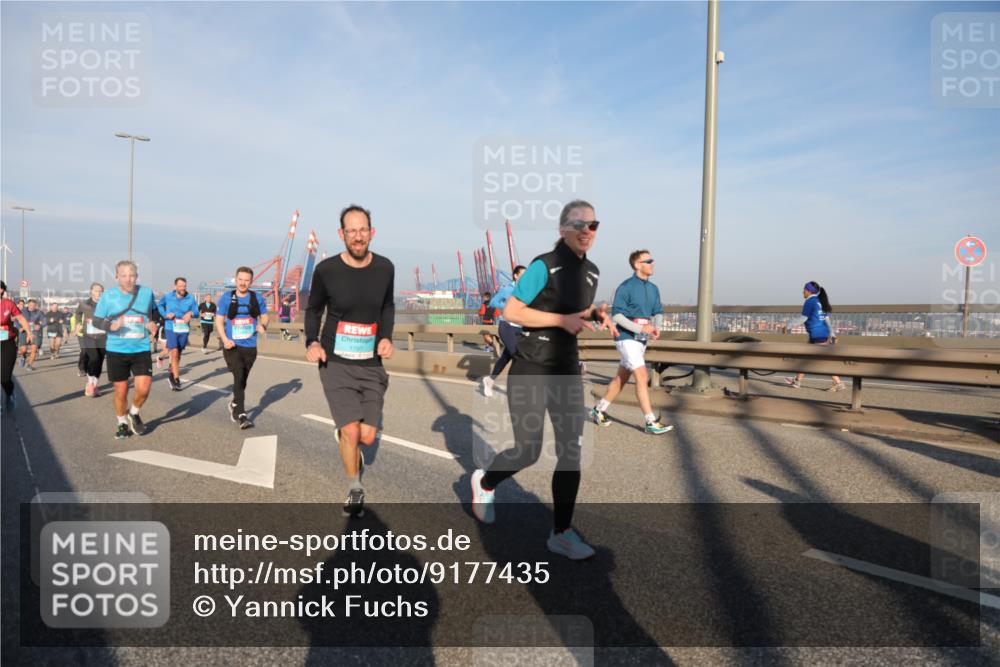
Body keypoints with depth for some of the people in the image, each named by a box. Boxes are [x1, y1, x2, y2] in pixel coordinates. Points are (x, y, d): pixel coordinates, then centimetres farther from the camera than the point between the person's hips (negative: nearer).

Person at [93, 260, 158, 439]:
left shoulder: (147, 293, -1)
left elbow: (154, 313, 17)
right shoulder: (108, 296, -5)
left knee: (143, 388, -11)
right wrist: (111, 325, -20)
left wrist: (153, 324, -5)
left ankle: (133, 413, 21)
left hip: (141, 349, 1)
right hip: (116, 351, 0)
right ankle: (122, 423, 32)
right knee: (121, 391, 7)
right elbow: (96, 320, 1)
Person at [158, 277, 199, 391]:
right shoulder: (167, 297, -3)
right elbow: (159, 305, 16)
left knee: (178, 355, 15)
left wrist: (191, 313, -26)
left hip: (184, 330, 2)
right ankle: (176, 379, -11)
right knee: (174, 354, -15)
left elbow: (196, 312, -3)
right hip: (171, 329, -2)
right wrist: (165, 314, -2)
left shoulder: (190, 298, -5)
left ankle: (172, 376, 35)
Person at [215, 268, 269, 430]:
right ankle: (241, 415, -11)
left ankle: (234, 405, 42)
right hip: (232, 346, -3)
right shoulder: (226, 298, -2)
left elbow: (264, 316, 13)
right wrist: (224, 339, -15)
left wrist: (263, 325, -11)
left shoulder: (257, 299, 2)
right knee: (239, 377, -17)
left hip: (250, 346, 3)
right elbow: (219, 321, 0)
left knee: (242, 380, 17)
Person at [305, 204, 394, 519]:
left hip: (371, 365, 2)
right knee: (351, 432, -10)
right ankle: (354, 489, 17)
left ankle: (343, 433, 39)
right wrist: (312, 341, -11)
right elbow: (313, 309, 6)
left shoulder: (385, 268, -3)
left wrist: (387, 337, -3)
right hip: (335, 364, -2)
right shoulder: (326, 269, -10)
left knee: (367, 437, 1)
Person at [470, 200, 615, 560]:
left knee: (571, 452, 3)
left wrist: (596, 314, 0)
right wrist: (562, 320, -22)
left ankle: (561, 533, 15)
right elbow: (511, 311, -17)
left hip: (567, 369, 7)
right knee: (528, 451, 0)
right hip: (531, 368, -6)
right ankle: (484, 482, 32)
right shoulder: (544, 266, -14)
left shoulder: (591, 272, 8)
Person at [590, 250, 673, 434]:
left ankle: (599, 410, 28)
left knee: (622, 377, 15)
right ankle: (651, 422, -9)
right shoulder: (626, 287, -12)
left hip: (642, 339, 8)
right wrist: (639, 328, -23)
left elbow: (657, 312, 12)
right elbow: (616, 315, -15)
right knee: (642, 377, -12)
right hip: (627, 337, -8)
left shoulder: (653, 289, 10)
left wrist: (656, 327, -10)